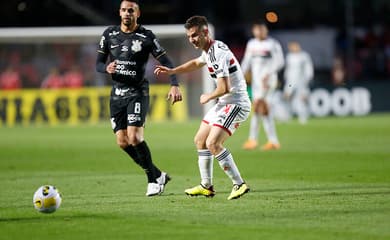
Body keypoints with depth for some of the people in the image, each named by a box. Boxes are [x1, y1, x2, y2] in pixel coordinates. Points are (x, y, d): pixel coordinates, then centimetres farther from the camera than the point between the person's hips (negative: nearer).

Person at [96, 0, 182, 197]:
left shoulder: (146, 37, -5)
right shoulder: (109, 34, 5)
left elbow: (166, 62, -5)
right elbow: (98, 64, 10)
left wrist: (174, 85, -19)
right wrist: (107, 68, -14)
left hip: (138, 92, -5)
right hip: (117, 93, 5)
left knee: (134, 137, -19)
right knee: (123, 142, -1)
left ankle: (154, 180, -1)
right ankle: (158, 175, 13)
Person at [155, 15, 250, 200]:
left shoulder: (217, 53, -22)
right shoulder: (209, 51, 11)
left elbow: (224, 88, -26)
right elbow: (196, 63, 35)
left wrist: (208, 97, -7)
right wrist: (172, 71, 26)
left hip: (236, 103, -11)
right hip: (224, 103, 11)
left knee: (213, 143, -23)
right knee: (200, 140, 16)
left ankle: (239, 184, -18)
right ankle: (206, 186, 26)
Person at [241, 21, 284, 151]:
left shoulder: (273, 44, -6)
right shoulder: (251, 44, 13)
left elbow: (279, 61, -9)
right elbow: (246, 61, 18)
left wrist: (268, 74, -19)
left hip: (268, 80, -6)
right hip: (256, 80, 6)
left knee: (257, 107, -14)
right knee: (265, 110, 5)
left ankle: (252, 139, -11)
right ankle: (273, 141, 8)